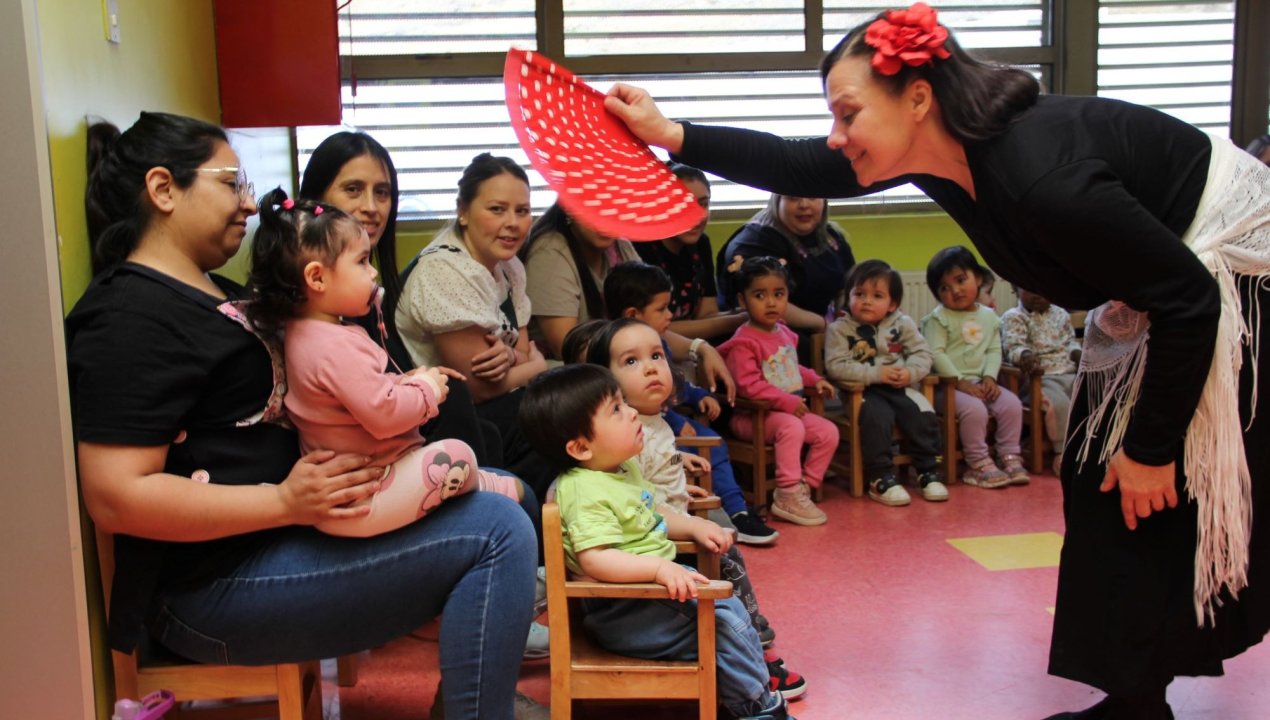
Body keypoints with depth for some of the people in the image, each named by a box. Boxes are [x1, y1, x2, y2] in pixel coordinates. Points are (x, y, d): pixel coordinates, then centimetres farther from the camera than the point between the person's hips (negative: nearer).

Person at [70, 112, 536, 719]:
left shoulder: (215, 292, 18)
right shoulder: (131, 316, -14)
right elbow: (116, 497, -22)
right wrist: (286, 501, -26)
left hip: (285, 525, 11)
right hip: (221, 581, -11)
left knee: (508, 492, 13)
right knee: (498, 533, -20)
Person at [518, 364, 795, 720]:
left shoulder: (625, 470, 7)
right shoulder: (588, 495, -25)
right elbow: (595, 560, -35)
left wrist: (694, 526, 9)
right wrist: (659, 567, -41)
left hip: (653, 584, 11)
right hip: (624, 616, -11)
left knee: (725, 600, 17)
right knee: (723, 621, -13)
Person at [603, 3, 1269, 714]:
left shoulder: (1043, 179, -36)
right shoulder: (938, 148, -12)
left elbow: (1189, 303, -30)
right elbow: (800, 168, -1)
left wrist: (1152, 446, -21)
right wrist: (668, 134, -4)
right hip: (1169, 280, 9)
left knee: (1163, 507, -6)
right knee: (1104, 494, 11)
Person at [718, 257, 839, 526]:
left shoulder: (785, 334, 12)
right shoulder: (743, 342, -16)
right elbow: (749, 385, -25)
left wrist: (815, 379, 10)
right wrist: (787, 402, -27)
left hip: (790, 409, 9)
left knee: (829, 432, -4)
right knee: (791, 427, -34)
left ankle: (804, 486, 2)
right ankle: (788, 496, -28)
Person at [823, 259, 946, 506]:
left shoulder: (903, 324, 7)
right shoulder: (839, 329, -4)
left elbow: (922, 353, 5)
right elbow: (836, 367, -14)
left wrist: (911, 372, -17)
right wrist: (876, 373, -22)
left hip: (900, 388, 4)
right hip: (862, 392, -3)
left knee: (923, 415, -20)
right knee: (877, 417, -31)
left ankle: (929, 472, -4)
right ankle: (881, 479, -23)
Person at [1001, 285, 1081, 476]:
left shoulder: (1060, 314, 19)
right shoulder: (1013, 317, -1)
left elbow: (1070, 341, 20)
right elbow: (1014, 346, -15)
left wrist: (1077, 354, -3)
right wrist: (1026, 356, -37)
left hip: (1069, 374, 6)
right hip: (1037, 378, -6)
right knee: (1060, 403, -32)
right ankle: (1063, 454, -21)